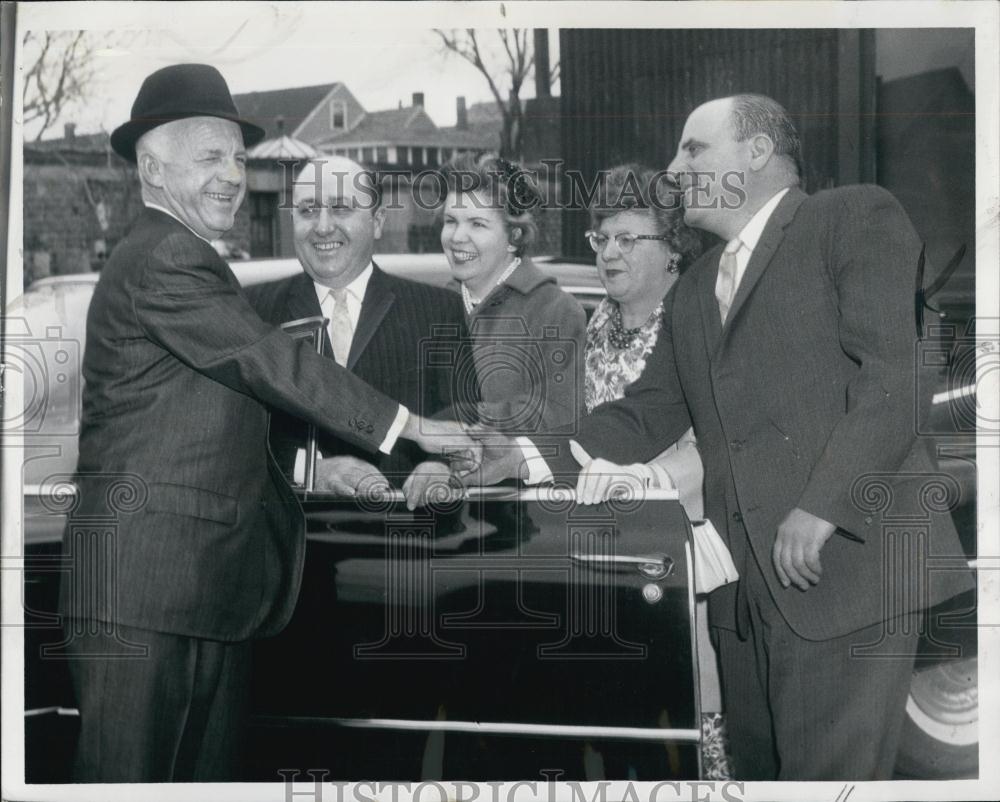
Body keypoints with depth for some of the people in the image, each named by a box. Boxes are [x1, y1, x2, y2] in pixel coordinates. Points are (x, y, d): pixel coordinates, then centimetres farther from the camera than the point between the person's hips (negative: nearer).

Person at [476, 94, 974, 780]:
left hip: (845, 562, -7)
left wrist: (823, 504, -19)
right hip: (745, 583, 7)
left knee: (827, 772, -7)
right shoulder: (695, 289, 24)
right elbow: (647, 414, 20)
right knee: (757, 768, 12)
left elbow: (891, 375, -10)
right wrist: (541, 464, 5)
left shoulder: (857, 217, 1)